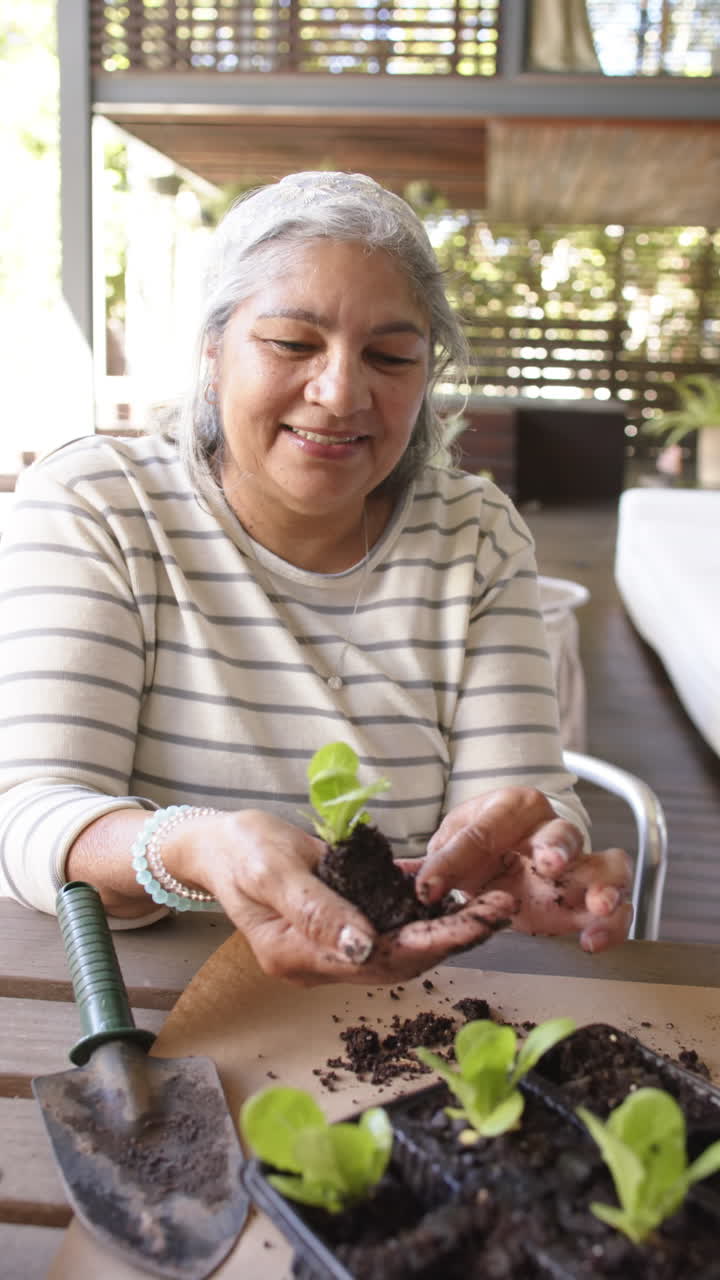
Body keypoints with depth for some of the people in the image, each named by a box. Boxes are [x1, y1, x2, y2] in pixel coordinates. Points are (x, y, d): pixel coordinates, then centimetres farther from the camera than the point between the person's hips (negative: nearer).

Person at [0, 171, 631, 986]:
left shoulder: (477, 537, 1)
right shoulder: (89, 508, -7)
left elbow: (526, 792, -6)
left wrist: (516, 844, -30)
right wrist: (190, 855, -38)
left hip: (404, 987, 4)